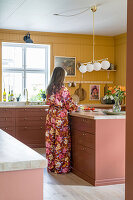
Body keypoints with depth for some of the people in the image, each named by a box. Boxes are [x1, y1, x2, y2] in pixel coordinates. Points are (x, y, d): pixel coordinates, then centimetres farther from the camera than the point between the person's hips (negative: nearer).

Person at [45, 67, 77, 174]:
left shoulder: (50, 88, 6)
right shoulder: (63, 89, -14)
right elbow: (69, 104, -9)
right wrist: (76, 107, 11)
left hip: (51, 115, 7)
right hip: (61, 117, -7)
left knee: (51, 140, 11)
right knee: (61, 141, 1)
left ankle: (51, 166, 19)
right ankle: (61, 167, 8)